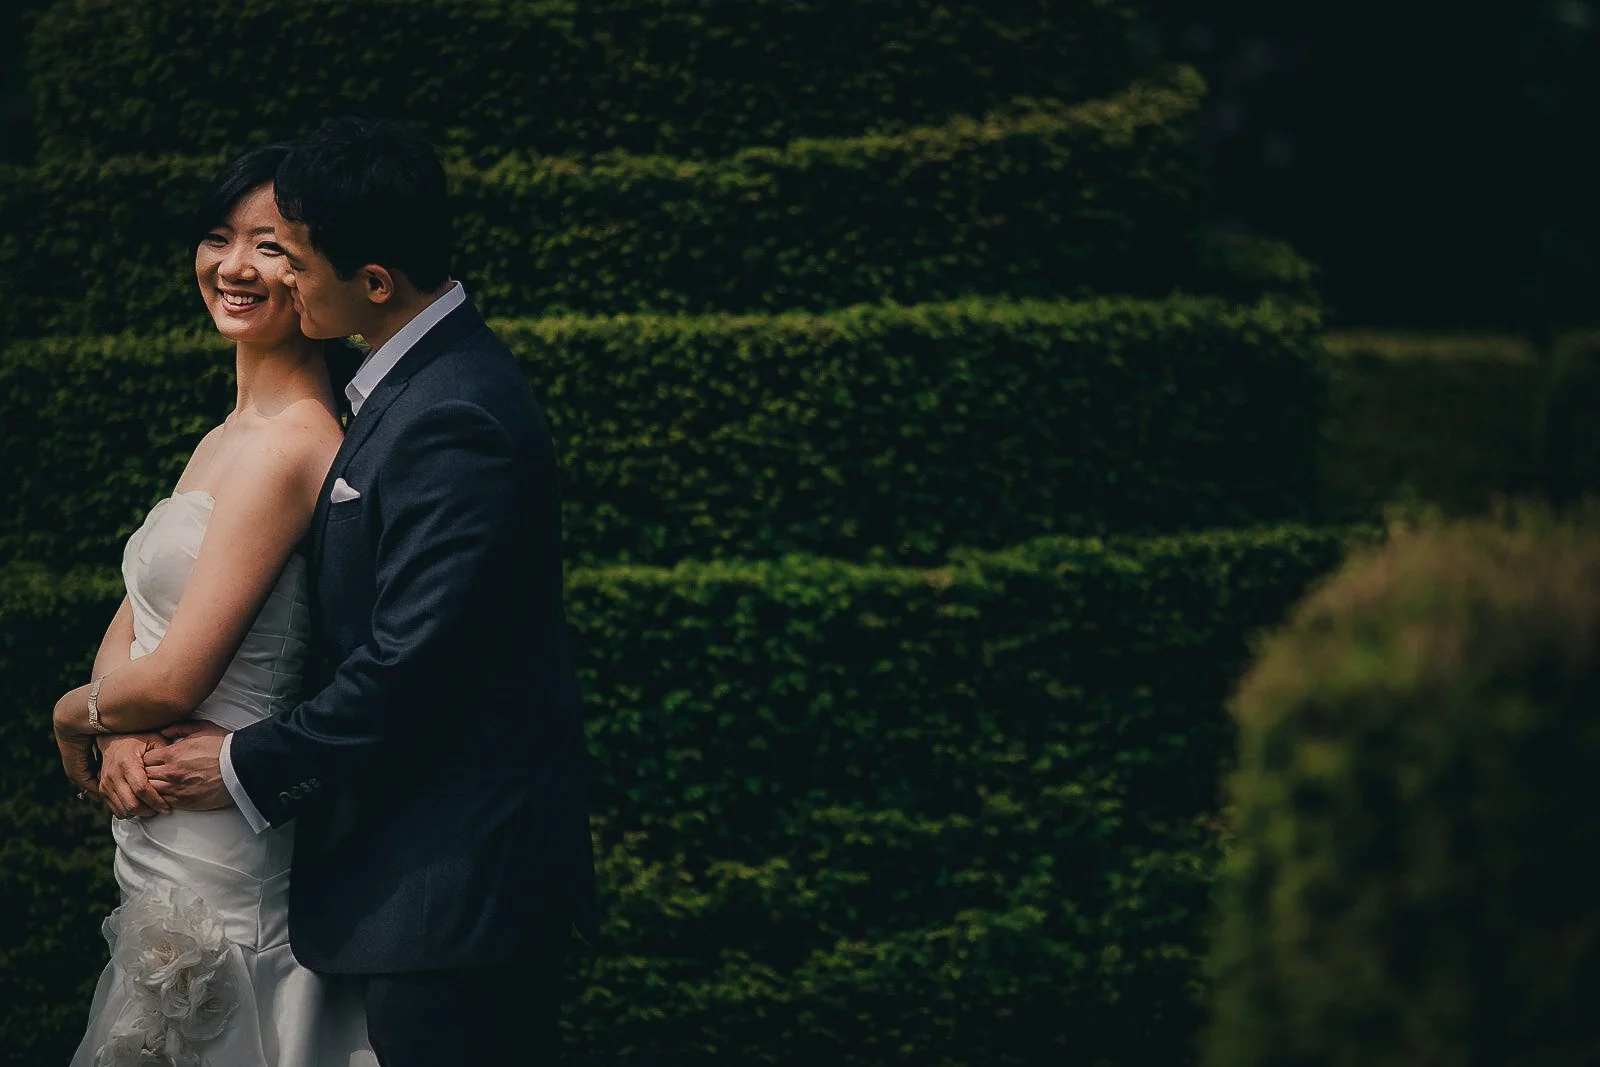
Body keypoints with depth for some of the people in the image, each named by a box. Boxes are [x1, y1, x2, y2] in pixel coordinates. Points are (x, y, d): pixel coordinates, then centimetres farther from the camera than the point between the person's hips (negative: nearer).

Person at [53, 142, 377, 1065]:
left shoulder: (286, 446, -20)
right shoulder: (235, 433, 11)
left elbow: (175, 679, -20)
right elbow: (137, 615, 11)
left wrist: (79, 713, 0)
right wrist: (123, 728, -10)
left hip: (213, 863, -9)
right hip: (167, 842, 9)